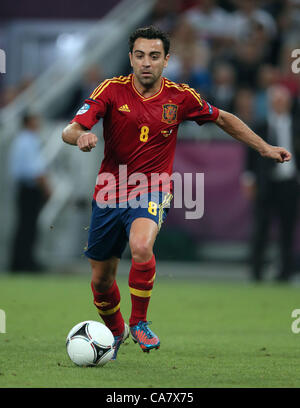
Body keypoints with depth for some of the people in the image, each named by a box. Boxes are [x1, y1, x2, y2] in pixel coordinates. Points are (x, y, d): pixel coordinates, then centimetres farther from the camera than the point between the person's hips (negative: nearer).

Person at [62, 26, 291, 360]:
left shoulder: (181, 97, -3)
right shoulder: (112, 90, -8)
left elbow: (223, 119, 14)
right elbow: (69, 131, -16)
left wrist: (264, 148, 12)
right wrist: (80, 136, -40)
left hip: (152, 194, -1)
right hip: (110, 194, 1)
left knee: (141, 248, -33)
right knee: (101, 280, 9)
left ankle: (139, 323, -10)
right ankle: (115, 332, 41)